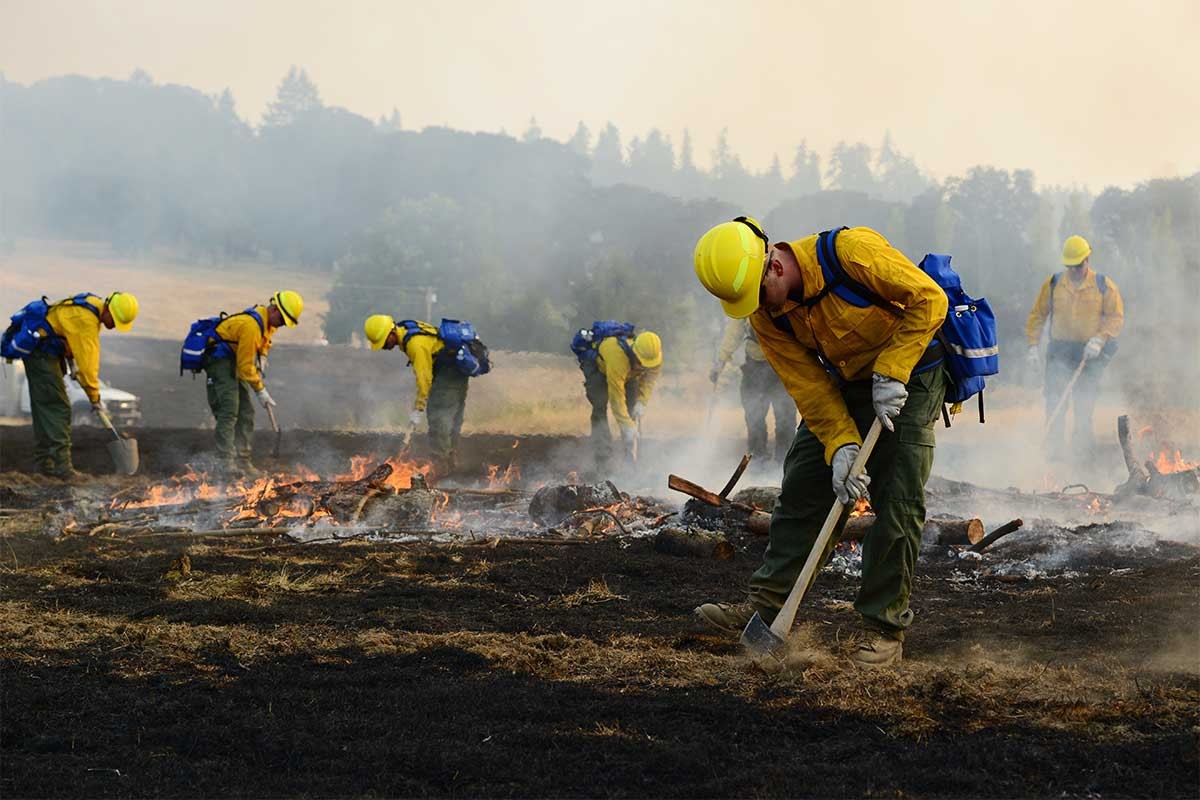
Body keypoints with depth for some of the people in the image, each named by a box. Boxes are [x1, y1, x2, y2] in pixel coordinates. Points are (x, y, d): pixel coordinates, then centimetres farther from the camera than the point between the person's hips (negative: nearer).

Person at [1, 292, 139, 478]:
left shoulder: (95, 304, 5)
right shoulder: (86, 319, -26)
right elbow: (87, 362, -24)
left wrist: (72, 362, 12)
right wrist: (95, 398, -18)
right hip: (38, 349, -10)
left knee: (44, 405, 12)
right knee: (57, 406, -14)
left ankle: (43, 462, 16)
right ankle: (62, 465, -18)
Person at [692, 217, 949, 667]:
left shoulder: (851, 251, -30)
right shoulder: (765, 314, -11)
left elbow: (927, 298, -25)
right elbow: (808, 385, -10)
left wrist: (890, 372, -27)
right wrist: (840, 445, -22)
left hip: (907, 381, -6)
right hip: (844, 386, 6)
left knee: (896, 504, -9)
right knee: (803, 490, 2)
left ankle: (885, 628, -2)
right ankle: (768, 604, 9)